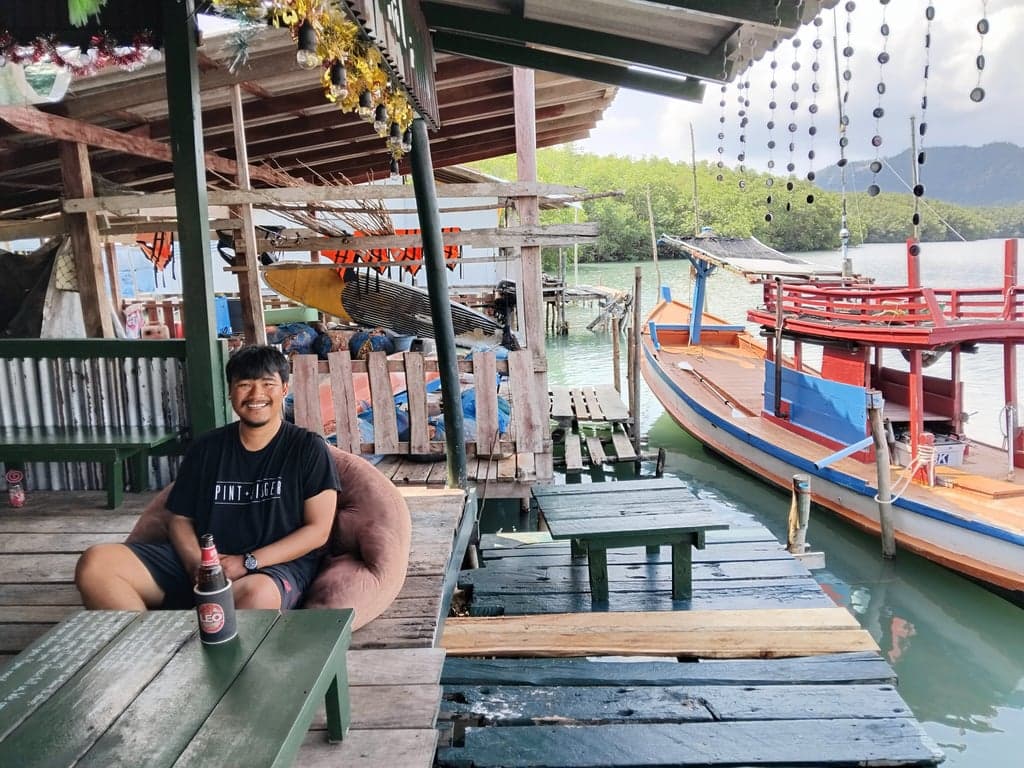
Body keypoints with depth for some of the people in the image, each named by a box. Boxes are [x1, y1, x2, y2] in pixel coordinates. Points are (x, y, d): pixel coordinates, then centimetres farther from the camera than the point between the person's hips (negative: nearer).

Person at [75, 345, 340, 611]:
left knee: (256, 593, -42)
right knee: (94, 563, -15)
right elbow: (180, 519, 15)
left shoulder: (308, 448, 1)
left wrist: (247, 562, -14)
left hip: (276, 566, -4)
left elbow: (318, 530, -4)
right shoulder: (205, 449, 13)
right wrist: (196, 563, -8)